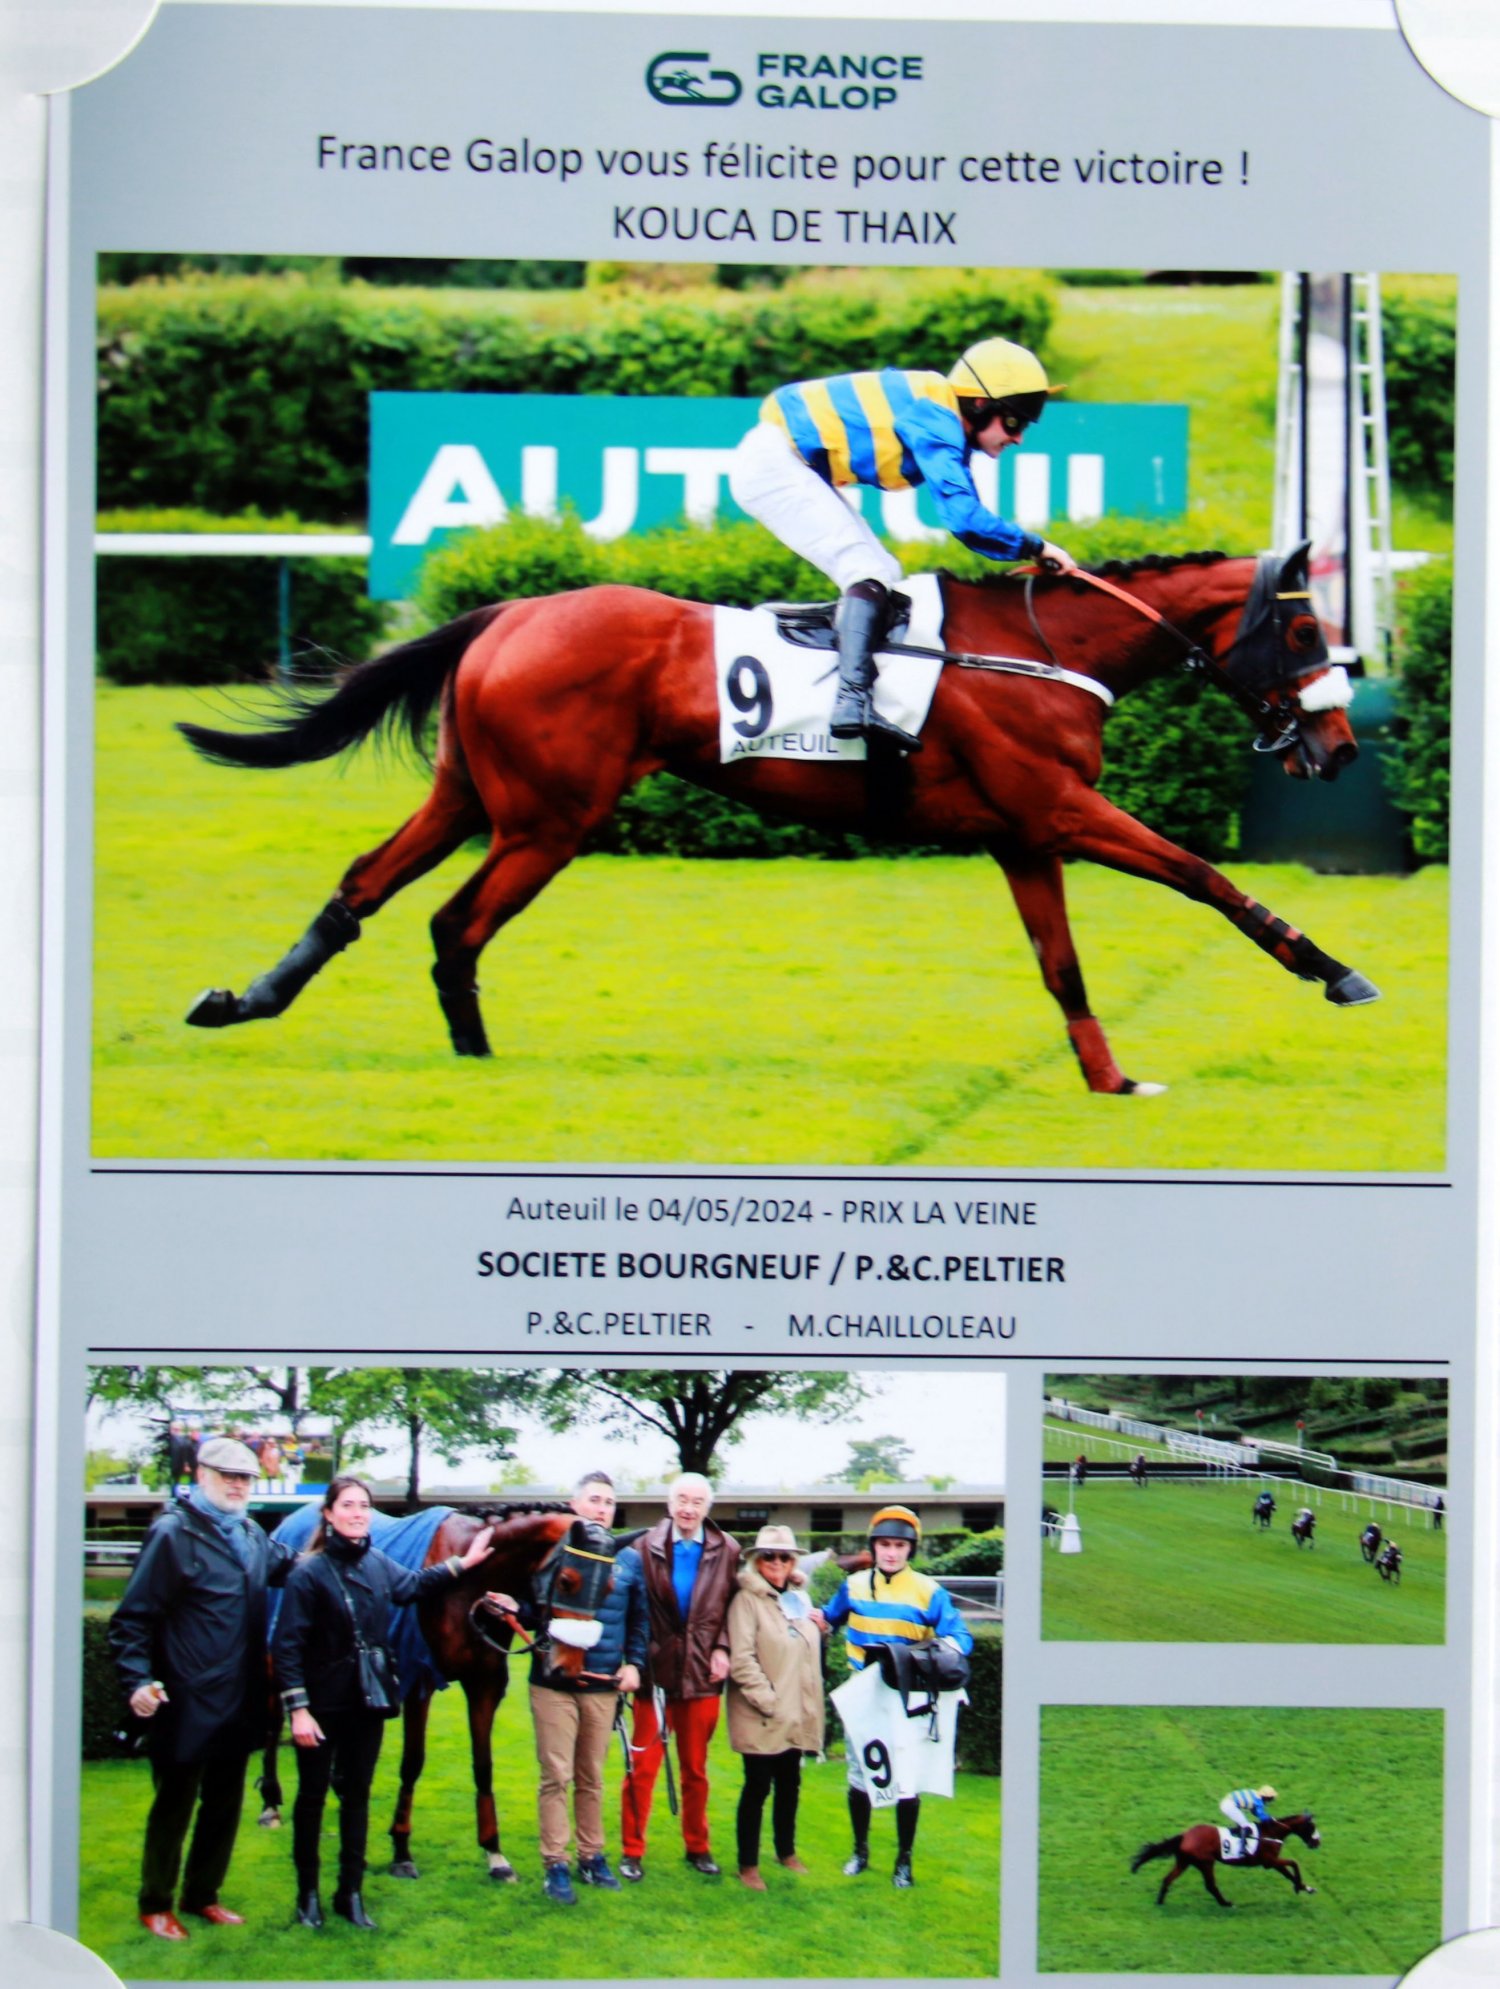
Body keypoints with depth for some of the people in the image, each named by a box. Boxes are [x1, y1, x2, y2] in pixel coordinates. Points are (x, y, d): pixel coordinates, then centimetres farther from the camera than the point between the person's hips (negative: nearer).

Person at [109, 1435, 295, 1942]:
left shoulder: (252, 1536, 9)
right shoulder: (172, 1534, -13)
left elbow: (287, 1567, 32)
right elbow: (133, 1616, -14)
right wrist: (137, 1680, -24)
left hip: (238, 1704, 7)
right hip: (186, 1705, -7)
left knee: (224, 1806, 16)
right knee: (174, 1805, 4)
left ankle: (202, 1895, 30)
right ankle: (156, 1904, 17)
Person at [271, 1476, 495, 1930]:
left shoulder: (378, 1564, 3)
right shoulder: (309, 1572, -15)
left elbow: (411, 1585, 25)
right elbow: (287, 1645, -16)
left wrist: (462, 1564, 24)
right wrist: (298, 1709, -20)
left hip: (368, 1702, 5)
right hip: (323, 1704, -5)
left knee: (357, 1795, 11)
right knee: (312, 1795, 6)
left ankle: (351, 1892, 20)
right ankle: (307, 1893, 16)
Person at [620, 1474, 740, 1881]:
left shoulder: (727, 1550, 1)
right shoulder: (646, 1548, -4)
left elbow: (733, 1605, 5)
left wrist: (722, 1648, -7)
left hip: (702, 1672, 2)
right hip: (656, 1671, -1)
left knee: (696, 1767, 11)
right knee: (643, 1765, 1)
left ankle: (697, 1847, 23)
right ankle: (632, 1851, 9)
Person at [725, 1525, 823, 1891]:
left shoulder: (800, 1599, 12)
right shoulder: (747, 1599, -9)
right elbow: (741, 1659, -16)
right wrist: (766, 1700, -19)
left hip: (795, 1714, 6)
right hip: (760, 1717, -6)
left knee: (789, 1784, 15)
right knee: (758, 1787, -3)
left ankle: (786, 1852, 30)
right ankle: (748, 1865, 4)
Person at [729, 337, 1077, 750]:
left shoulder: (949, 422, 10)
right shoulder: (934, 423, -20)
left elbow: (963, 515, 17)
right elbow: (963, 518, -28)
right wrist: (1034, 547, -18)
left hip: (792, 467, 11)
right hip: (771, 465, -11)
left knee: (883, 576, 10)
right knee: (869, 573, -21)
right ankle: (852, 698, -35)